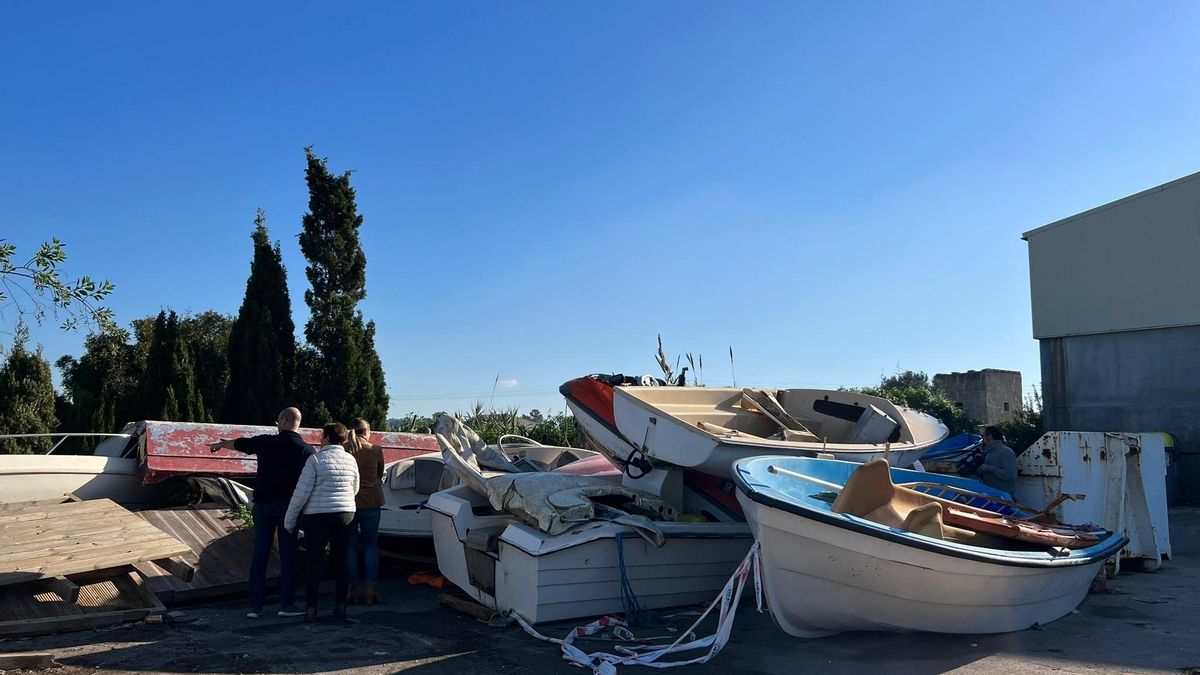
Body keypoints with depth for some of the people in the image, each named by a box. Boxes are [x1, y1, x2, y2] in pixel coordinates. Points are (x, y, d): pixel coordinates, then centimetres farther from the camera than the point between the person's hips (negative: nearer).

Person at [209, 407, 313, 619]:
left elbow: (238, 443, 17)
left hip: (263, 504, 2)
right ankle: (287, 604, 3)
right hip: (288, 506, -1)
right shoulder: (306, 449, -5)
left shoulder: (266, 442, 0)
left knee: (259, 556, 7)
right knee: (287, 555, 4)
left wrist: (219, 444, 36)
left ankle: (255, 606, 8)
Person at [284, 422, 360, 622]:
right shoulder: (351, 460, 5)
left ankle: (311, 609, 3)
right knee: (340, 560, 10)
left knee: (315, 561, 2)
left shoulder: (316, 459, -9)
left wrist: (289, 519, -2)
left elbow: (302, 492, -10)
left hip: (318, 516, -4)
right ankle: (340, 606, 13)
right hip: (345, 514, 4)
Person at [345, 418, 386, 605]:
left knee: (351, 547, 9)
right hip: (371, 503, 0)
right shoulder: (376, 450, -2)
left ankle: (354, 591, 10)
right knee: (371, 546, 7)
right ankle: (372, 591, 3)